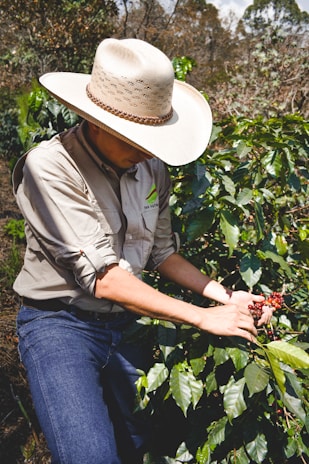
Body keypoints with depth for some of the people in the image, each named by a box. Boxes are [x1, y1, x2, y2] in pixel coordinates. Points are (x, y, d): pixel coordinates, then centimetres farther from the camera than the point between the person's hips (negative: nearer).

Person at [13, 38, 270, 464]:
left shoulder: (152, 168, 0)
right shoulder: (50, 167, -20)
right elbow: (103, 278, -24)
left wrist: (224, 296, -2)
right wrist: (203, 318, -22)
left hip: (125, 322, 6)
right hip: (61, 322, -6)